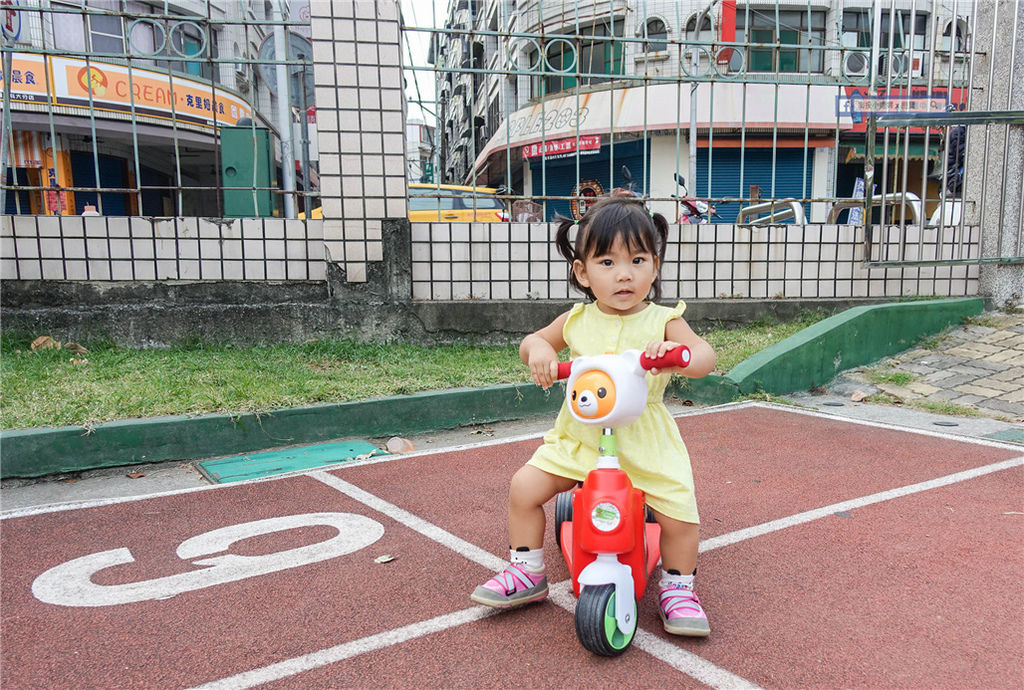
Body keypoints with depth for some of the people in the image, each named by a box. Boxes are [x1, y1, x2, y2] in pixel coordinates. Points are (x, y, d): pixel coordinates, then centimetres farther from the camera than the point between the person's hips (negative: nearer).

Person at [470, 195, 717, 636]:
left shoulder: (662, 321, -6)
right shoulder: (577, 320, 1)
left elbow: (705, 356, -16)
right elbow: (532, 341, 14)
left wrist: (678, 354, -39)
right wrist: (539, 350, -11)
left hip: (644, 442, -2)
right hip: (580, 436, 3)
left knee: (679, 511, -14)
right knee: (525, 488, -7)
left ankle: (677, 586, 16)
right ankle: (526, 572, 16)